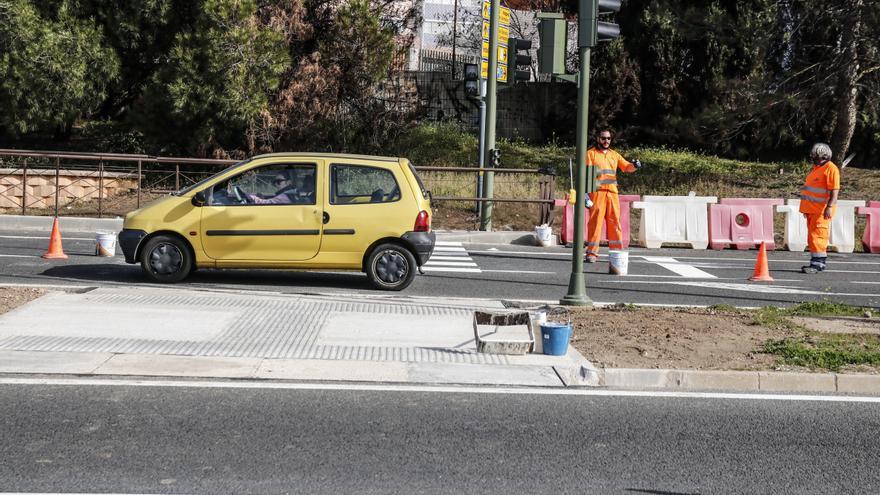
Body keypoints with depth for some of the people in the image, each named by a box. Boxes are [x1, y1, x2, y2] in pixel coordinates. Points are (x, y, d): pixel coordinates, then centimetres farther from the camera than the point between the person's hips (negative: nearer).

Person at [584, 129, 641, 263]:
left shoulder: (614, 154, 19)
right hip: (597, 192, -5)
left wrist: (634, 165, -9)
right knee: (595, 221, -6)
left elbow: (626, 167, 16)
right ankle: (592, 253, -4)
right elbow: (586, 174, -5)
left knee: (614, 222, 6)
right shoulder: (591, 154, 3)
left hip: (612, 192, 5)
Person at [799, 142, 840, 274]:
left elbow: (834, 190, -19)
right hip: (812, 209, 10)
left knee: (817, 236, -12)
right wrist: (806, 208, 25)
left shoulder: (831, 169, -12)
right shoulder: (816, 168, 18)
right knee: (812, 236, 12)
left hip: (821, 210, -10)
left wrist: (829, 207, -26)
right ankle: (821, 261, 21)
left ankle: (817, 264, -11)